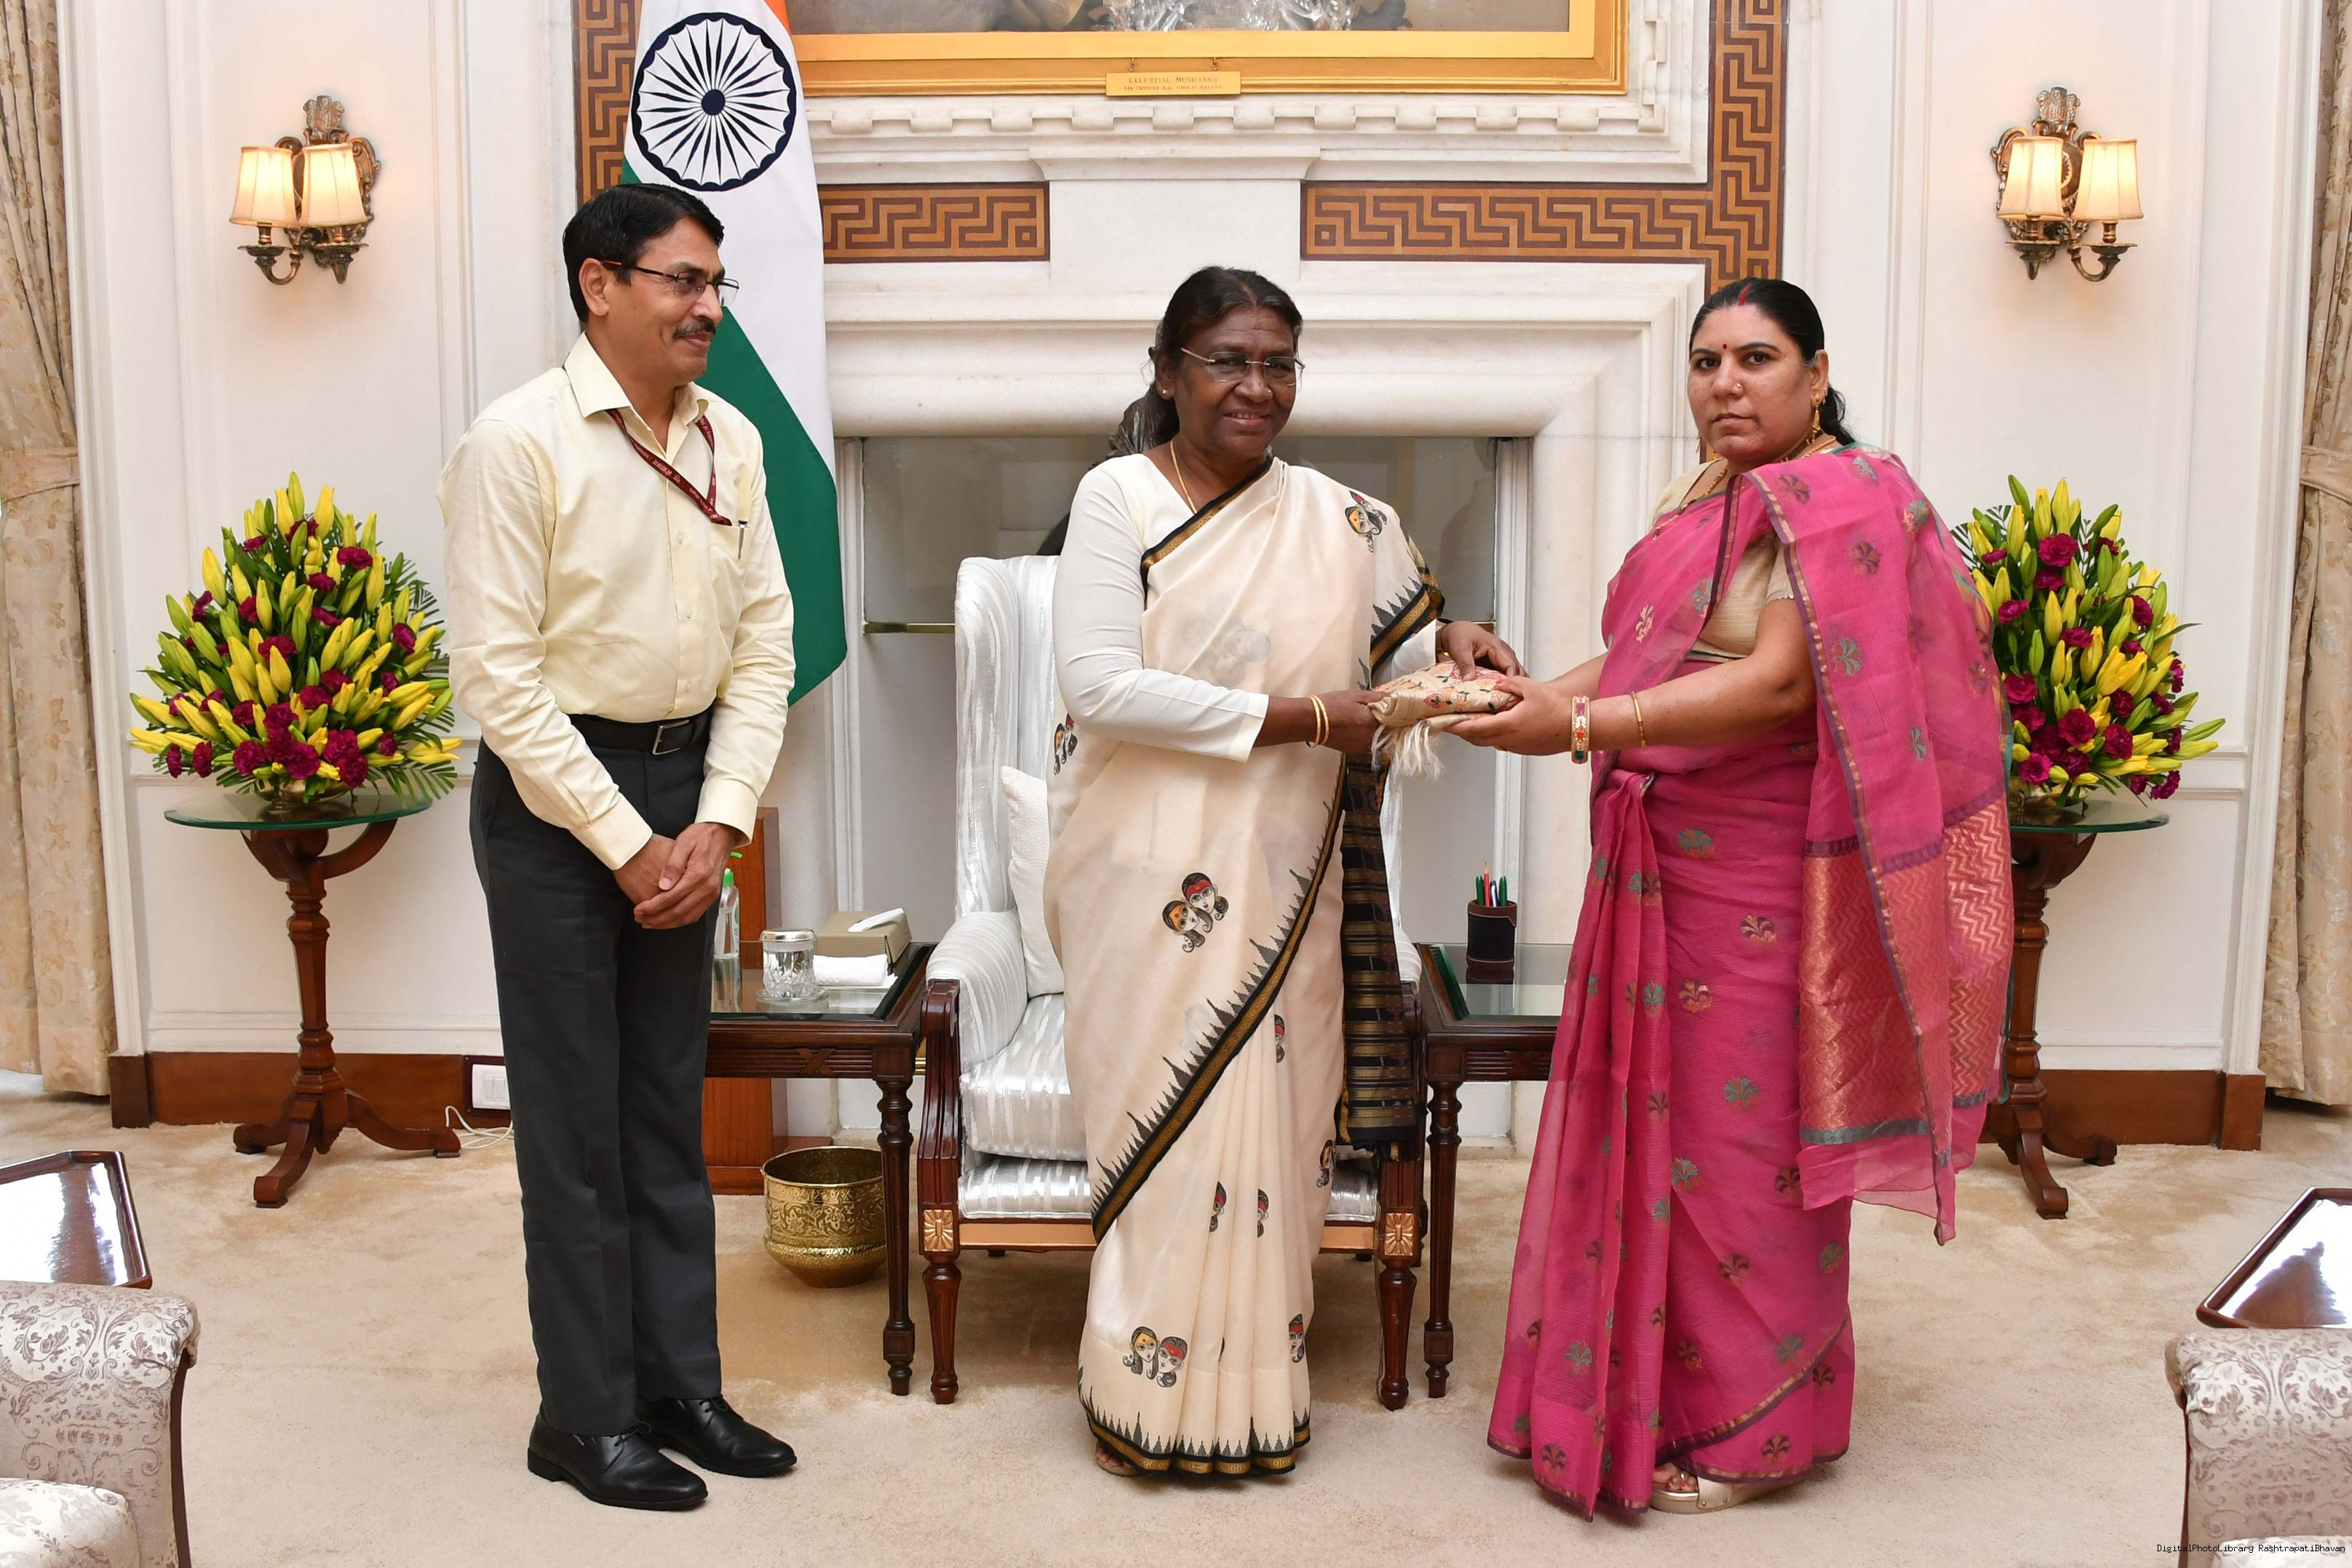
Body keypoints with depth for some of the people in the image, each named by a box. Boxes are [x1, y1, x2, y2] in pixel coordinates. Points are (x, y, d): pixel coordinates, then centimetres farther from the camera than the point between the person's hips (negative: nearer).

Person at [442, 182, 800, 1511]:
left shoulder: (731, 440, 5)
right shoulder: (520, 441, -12)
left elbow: (765, 638, 5)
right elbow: (498, 670, -15)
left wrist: (720, 820, -5)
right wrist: (626, 843, -15)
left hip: (687, 785, 6)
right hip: (556, 798, -5)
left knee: (672, 1104, 14)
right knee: (575, 1118, 3)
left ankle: (681, 1386, 27)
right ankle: (587, 1416, 18)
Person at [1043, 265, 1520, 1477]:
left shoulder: (1338, 523, 8)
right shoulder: (1119, 497, -4)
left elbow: (1390, 650, 17)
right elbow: (1102, 684, -15)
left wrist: (1449, 646, -7)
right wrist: (1302, 717, -16)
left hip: (1280, 880, 3)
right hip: (1151, 873, -3)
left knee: (1267, 1116, 6)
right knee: (1161, 1115, 2)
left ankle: (1250, 1389, 21)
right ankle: (1152, 1395, 18)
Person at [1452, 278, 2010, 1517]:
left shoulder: (1835, 502, -11)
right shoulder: (1694, 504, 15)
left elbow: (1781, 684, -22)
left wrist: (1577, 729, -25)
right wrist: (1538, 693, -2)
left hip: (1759, 883, -8)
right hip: (1658, 866, 8)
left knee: (1733, 1138, 2)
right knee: (1649, 1126, 13)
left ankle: (1746, 1428, 20)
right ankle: (1641, 1399, 28)